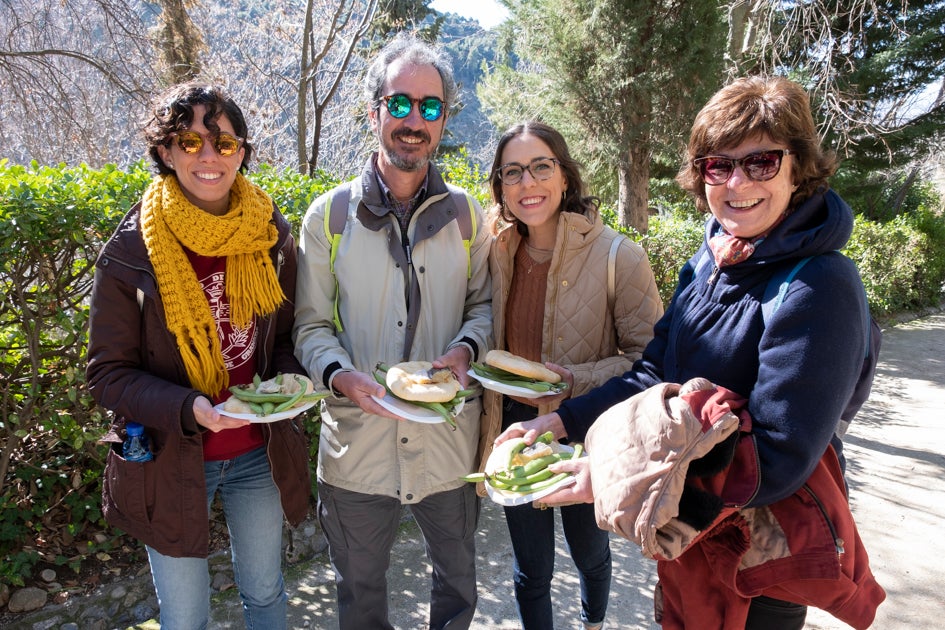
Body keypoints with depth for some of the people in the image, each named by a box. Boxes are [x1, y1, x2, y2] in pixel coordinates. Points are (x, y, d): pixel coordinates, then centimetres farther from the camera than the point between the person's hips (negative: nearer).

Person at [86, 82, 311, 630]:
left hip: (259, 455, 3)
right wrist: (189, 409, -27)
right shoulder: (130, 252, -14)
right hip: (169, 460, -2)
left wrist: (290, 381, -17)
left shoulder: (272, 235, -6)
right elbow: (108, 373, -10)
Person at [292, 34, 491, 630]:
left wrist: (466, 347, -15)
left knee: (458, 578, 23)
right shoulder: (329, 214, -4)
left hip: (448, 439, 1)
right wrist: (340, 375, -21)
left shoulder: (465, 213, 0)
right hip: (358, 442, -1)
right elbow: (312, 325, -2)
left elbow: (484, 303, 6)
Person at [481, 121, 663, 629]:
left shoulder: (617, 255, -19)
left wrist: (573, 378, -27)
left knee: (589, 551, 26)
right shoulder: (498, 250, -4)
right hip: (516, 427, 2)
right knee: (531, 570, 16)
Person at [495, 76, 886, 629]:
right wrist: (562, 422, -11)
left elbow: (778, 461, -28)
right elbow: (655, 376, 1)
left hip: (765, 555, -6)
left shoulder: (820, 287, -25)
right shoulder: (709, 262, -2)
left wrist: (620, 482, -32)